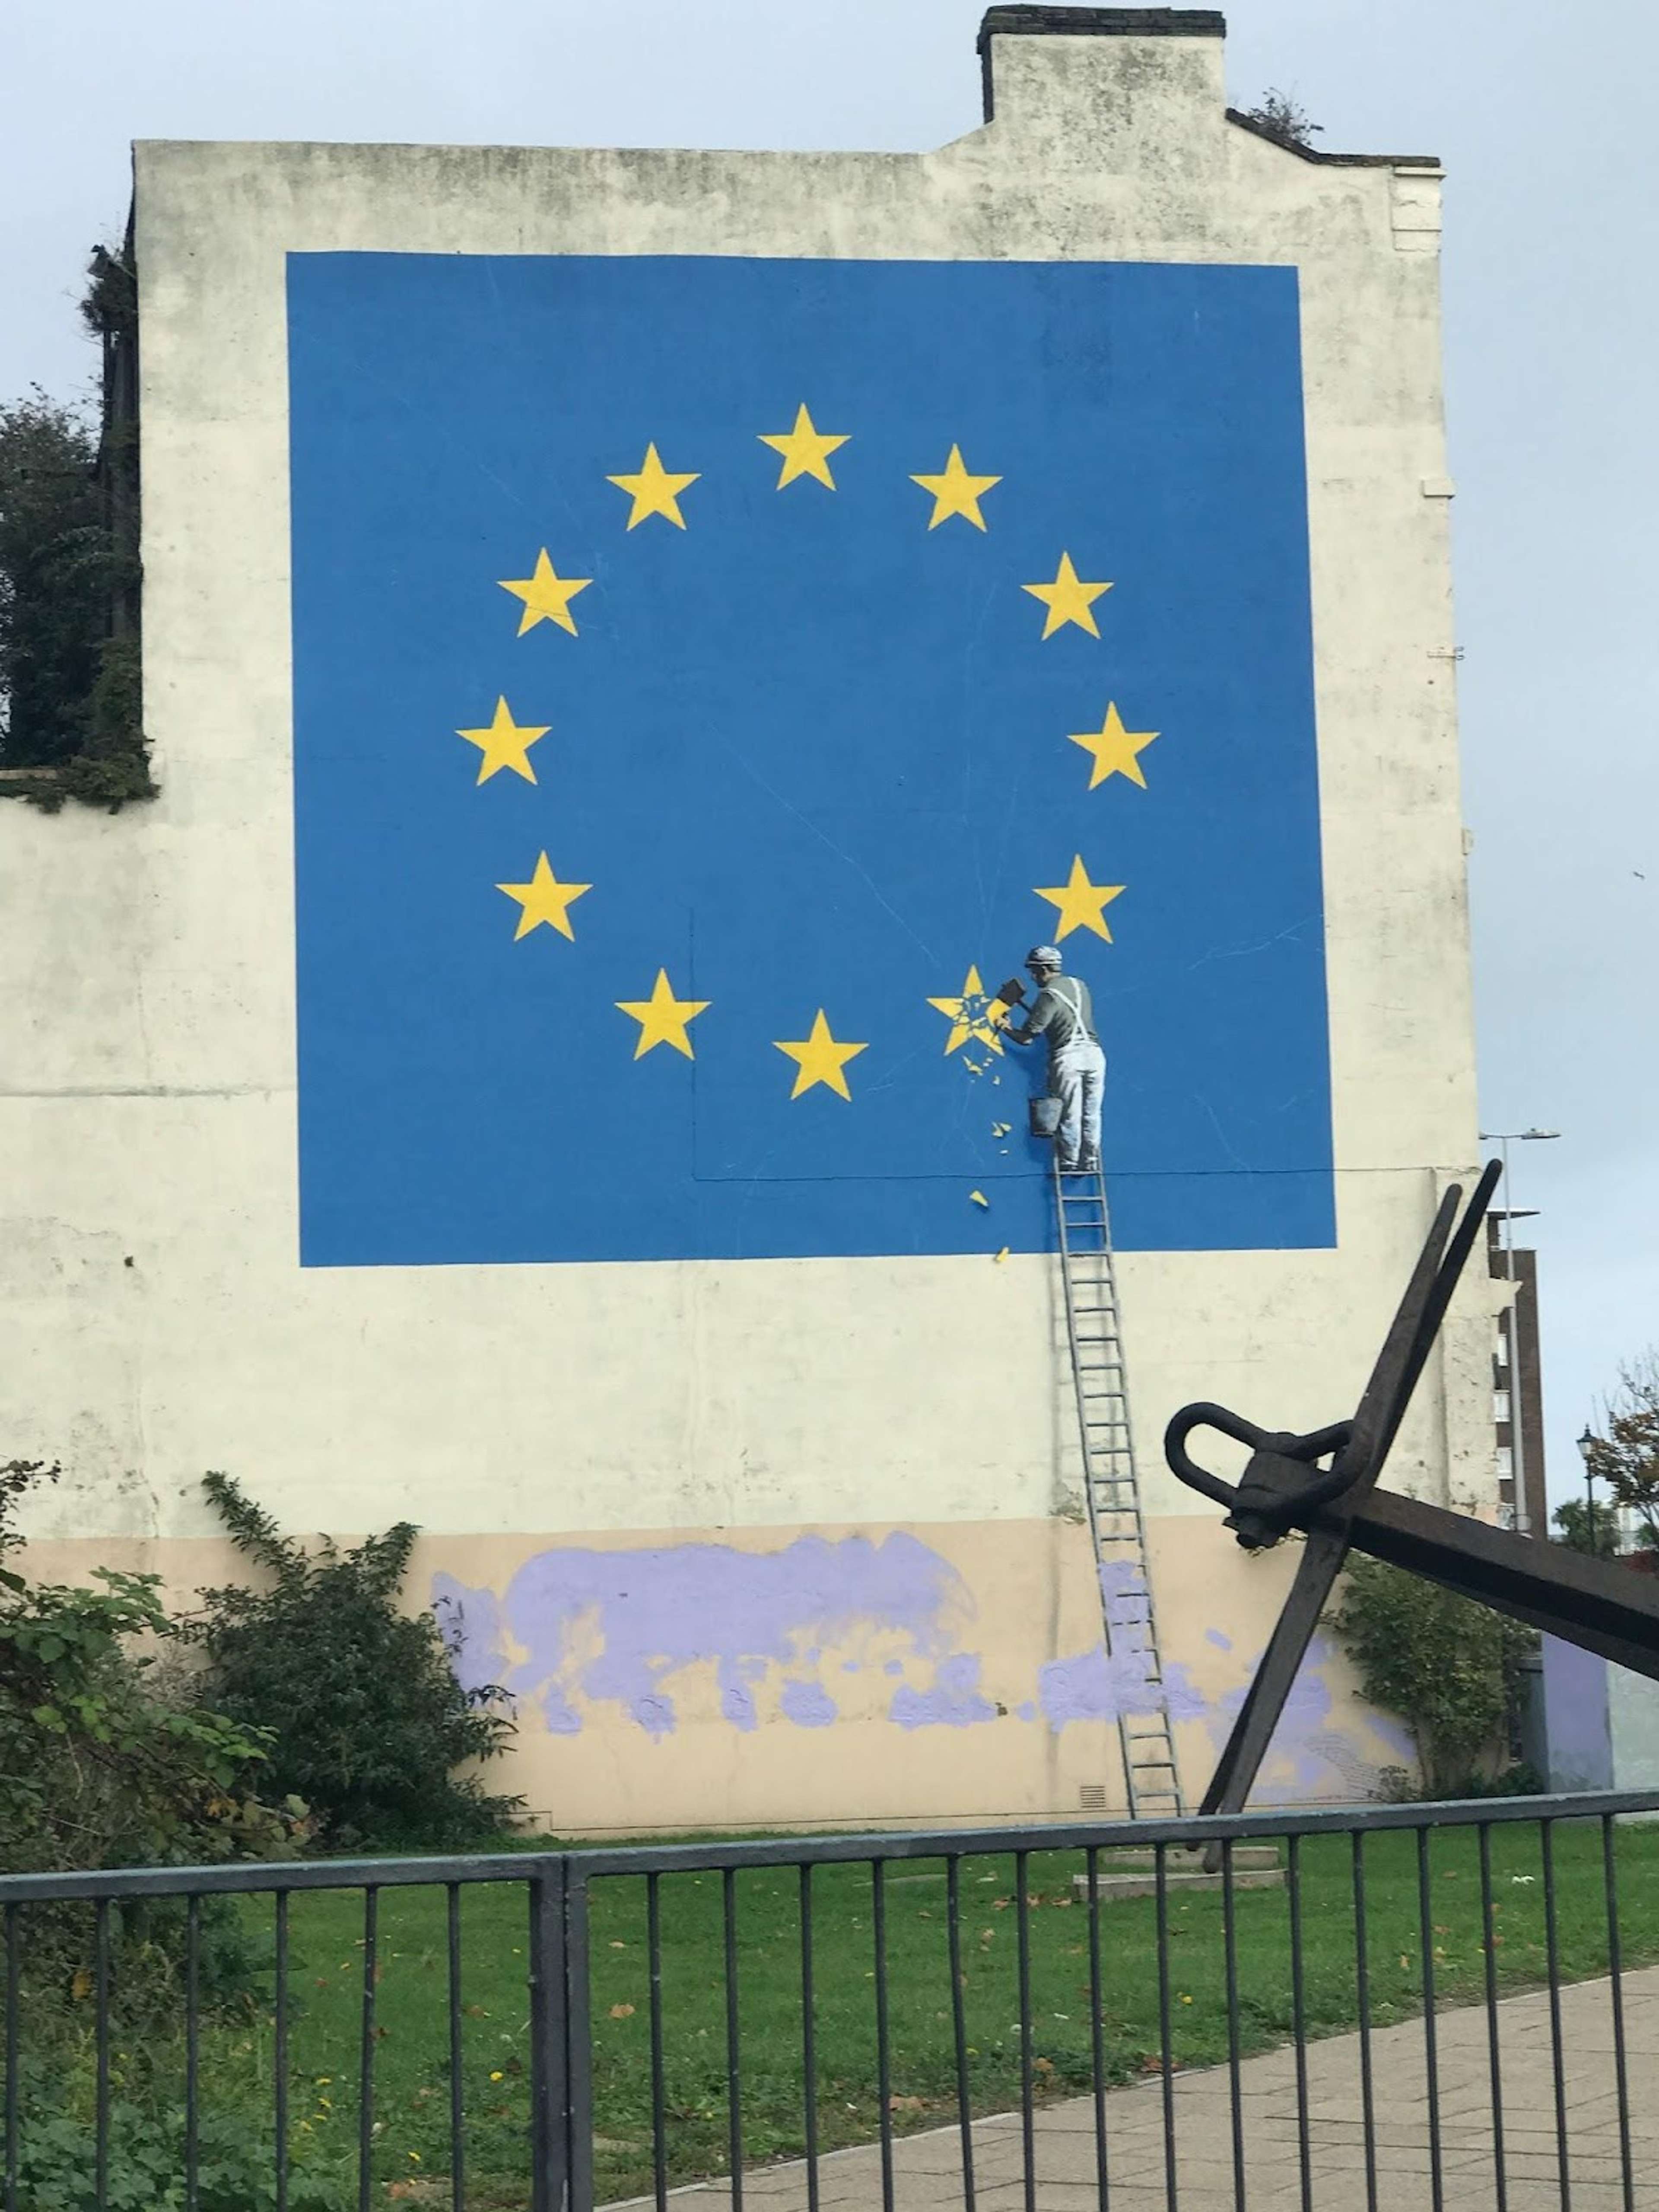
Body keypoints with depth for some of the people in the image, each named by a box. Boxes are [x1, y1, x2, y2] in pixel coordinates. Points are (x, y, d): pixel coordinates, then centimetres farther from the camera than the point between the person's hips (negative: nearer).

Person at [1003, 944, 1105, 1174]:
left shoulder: (1048, 997, -9)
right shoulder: (1079, 985, 12)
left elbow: (1026, 1038, -10)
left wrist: (1006, 1028, 8)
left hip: (1068, 1056, -6)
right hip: (1094, 1052, 6)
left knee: (1069, 1115, 4)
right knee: (1091, 1114, 9)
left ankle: (1069, 1163, 9)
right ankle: (1090, 1162, 12)